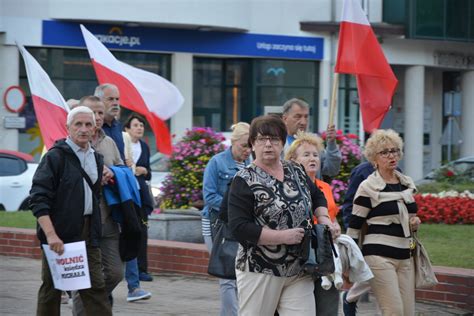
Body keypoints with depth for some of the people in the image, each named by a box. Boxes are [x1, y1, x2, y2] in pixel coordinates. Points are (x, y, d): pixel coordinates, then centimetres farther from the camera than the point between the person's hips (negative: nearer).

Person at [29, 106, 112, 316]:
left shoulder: (96, 158, 14)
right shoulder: (55, 157, -8)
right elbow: (38, 198, -15)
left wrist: (102, 182, 8)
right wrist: (51, 234, -23)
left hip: (88, 232, 6)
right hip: (60, 234, -6)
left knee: (96, 287, 0)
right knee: (51, 289, 5)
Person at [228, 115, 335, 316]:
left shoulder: (296, 171, 10)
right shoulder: (244, 181, -7)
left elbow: (317, 196, 29)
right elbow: (239, 227, -16)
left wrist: (323, 219, 7)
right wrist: (283, 237, -19)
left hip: (299, 272, 5)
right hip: (259, 271, -4)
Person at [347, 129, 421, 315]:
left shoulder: (407, 184, 13)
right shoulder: (368, 188, -5)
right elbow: (353, 228, -4)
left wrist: (415, 223, 6)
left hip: (405, 256, 7)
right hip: (379, 256, -7)